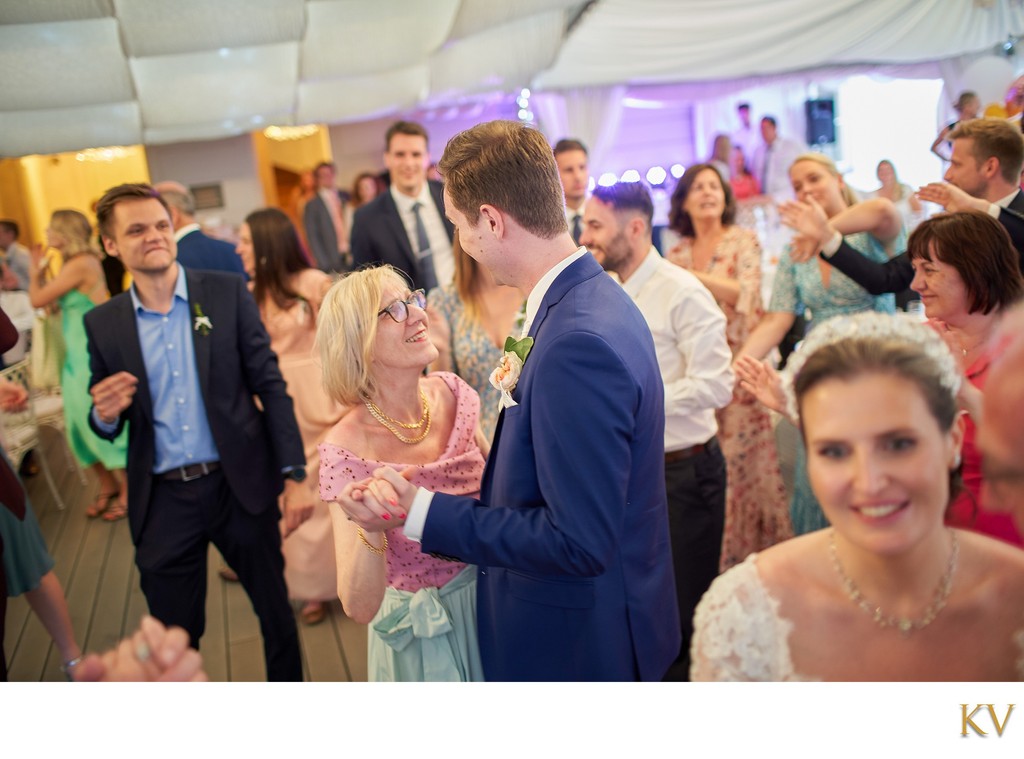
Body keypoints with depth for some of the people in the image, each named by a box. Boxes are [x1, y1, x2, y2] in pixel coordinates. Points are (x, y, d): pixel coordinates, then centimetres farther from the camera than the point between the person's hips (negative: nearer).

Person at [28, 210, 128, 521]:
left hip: (93, 357, -9)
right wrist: (44, 272, 10)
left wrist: (35, 272, 2)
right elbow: (53, 302, 11)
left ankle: (128, 491, 13)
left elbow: (37, 300, -14)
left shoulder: (80, 264, -17)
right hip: (78, 357, 9)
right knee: (82, 425, 14)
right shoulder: (76, 264, 11)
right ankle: (108, 485, 27)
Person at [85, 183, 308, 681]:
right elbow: (106, 427, 10)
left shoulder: (228, 294, -4)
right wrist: (105, 414, -15)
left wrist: (294, 476, -8)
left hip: (241, 486, -1)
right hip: (162, 502, 1)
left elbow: (270, 385, -4)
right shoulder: (102, 325, 1)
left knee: (276, 612, 15)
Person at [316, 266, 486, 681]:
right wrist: (370, 528, -45)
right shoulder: (348, 448, -25)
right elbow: (361, 607, -28)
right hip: (426, 641, -5)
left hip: (494, 605, 5)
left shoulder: (451, 393, -12)